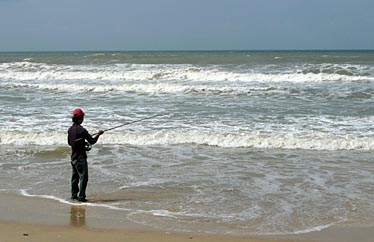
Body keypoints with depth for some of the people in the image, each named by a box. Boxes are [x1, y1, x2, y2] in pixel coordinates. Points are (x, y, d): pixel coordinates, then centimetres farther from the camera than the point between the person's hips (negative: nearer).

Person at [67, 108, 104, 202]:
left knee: (75, 176, 16)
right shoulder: (81, 130, -19)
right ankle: (81, 196, -8)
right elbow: (92, 141, -18)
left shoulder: (70, 129, 7)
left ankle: (74, 195, 22)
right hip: (80, 157, -9)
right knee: (83, 177, -5)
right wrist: (98, 134, -2)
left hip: (73, 157, 9)